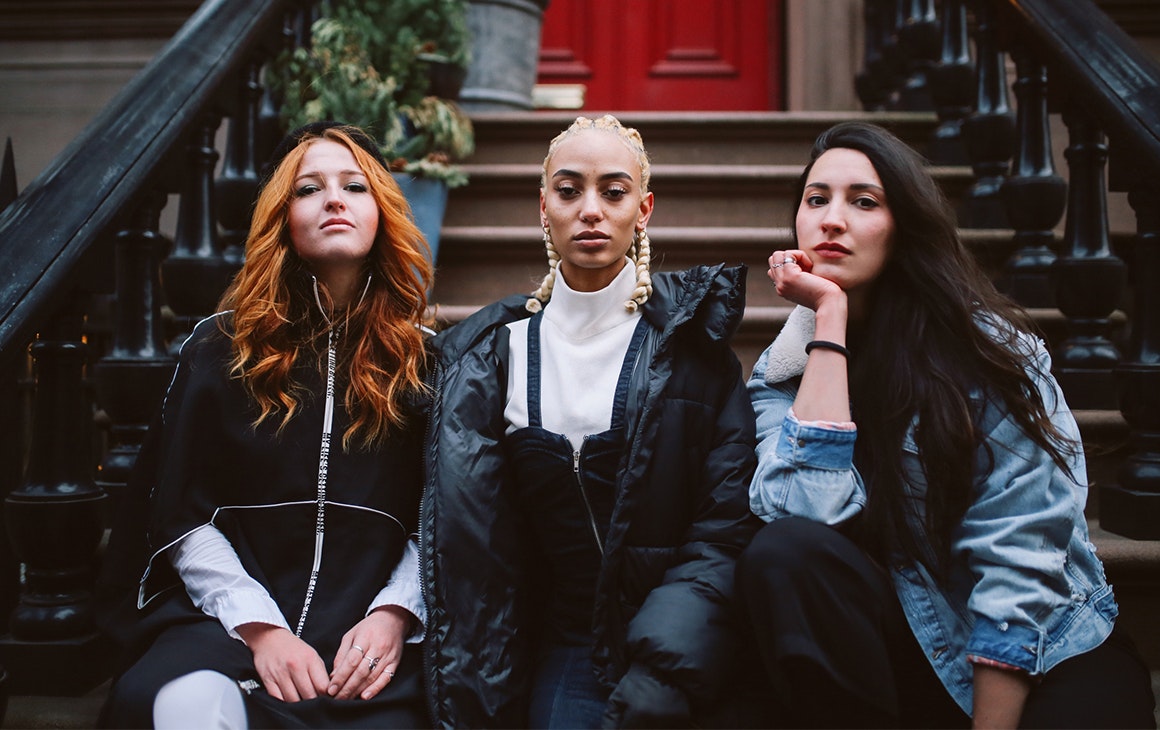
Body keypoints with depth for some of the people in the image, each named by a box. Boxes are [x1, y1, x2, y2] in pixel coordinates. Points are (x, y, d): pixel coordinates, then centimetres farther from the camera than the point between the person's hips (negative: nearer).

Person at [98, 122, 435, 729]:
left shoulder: (422, 359, 10)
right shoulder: (220, 350, 9)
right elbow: (183, 517, 4)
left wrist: (395, 613, -11)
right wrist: (259, 626, -9)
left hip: (368, 637, 0)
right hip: (225, 617, 0)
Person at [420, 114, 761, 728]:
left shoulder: (690, 336, 1)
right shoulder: (493, 351, 6)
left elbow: (727, 520, -6)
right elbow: (468, 540, 4)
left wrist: (653, 678, -19)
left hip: (673, 632, -1)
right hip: (564, 637, 2)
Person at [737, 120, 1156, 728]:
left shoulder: (988, 344, -10)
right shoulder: (782, 370, 0)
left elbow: (1022, 561, -14)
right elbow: (809, 511, -20)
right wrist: (830, 316, -17)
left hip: (1043, 651, -3)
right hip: (903, 646, 3)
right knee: (780, 554, -25)